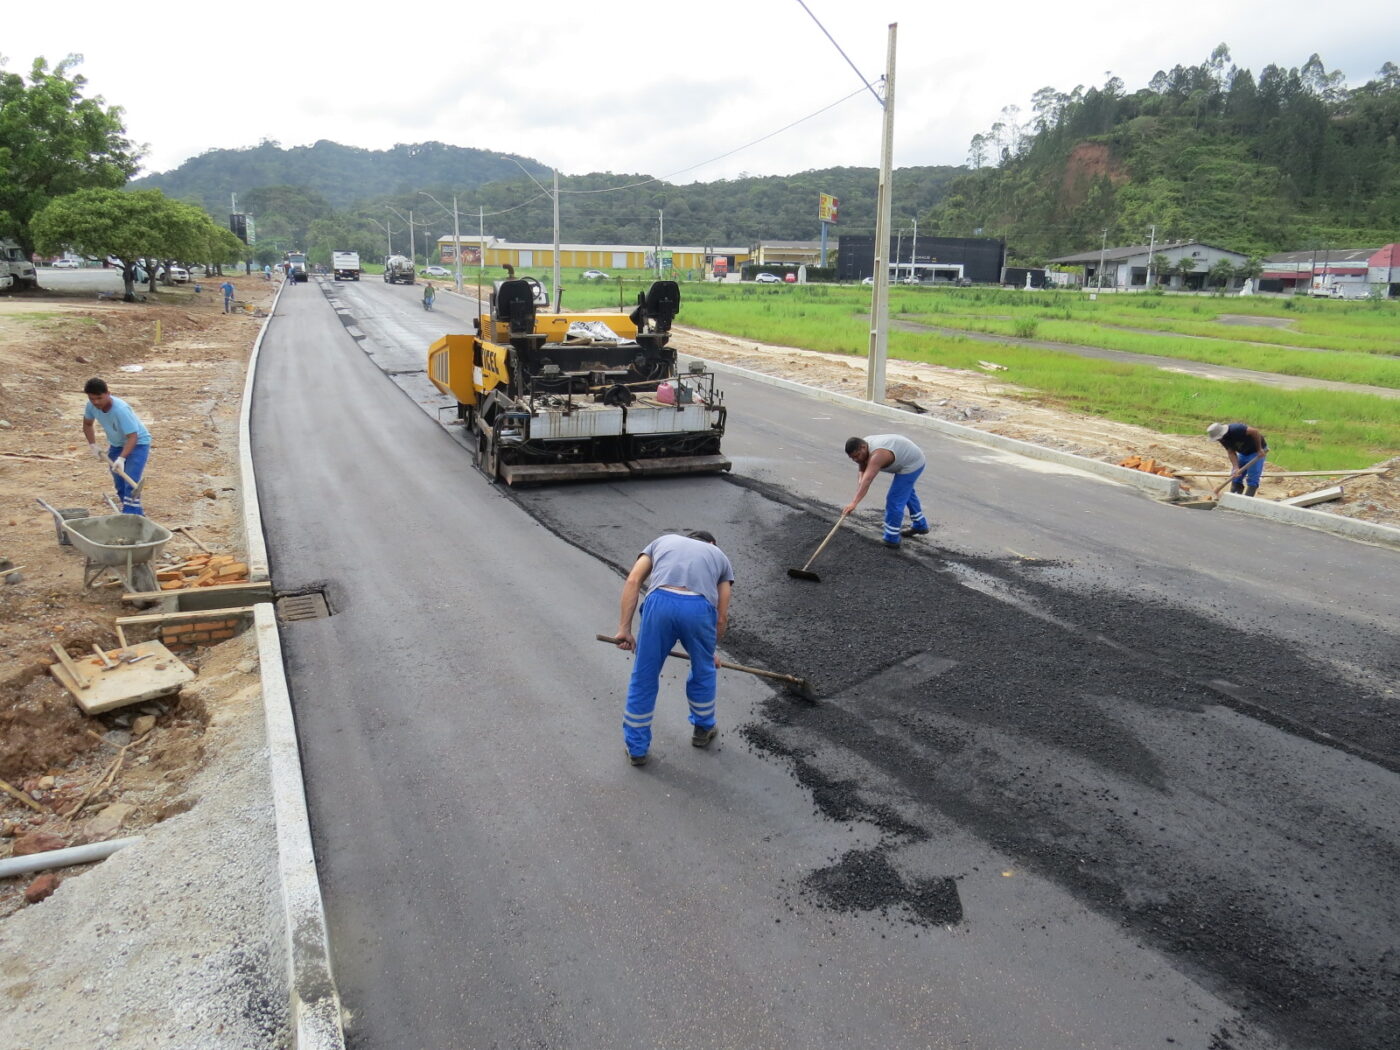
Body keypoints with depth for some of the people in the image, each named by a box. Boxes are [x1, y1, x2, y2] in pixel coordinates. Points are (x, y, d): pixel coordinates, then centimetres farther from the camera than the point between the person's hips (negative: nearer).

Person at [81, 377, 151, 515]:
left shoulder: (120, 409, -34)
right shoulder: (91, 406, -14)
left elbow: (132, 437, -35)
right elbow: (87, 424, 8)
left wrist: (121, 458, -44)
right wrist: (93, 446, -1)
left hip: (137, 443, -7)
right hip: (116, 444, 7)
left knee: (131, 484, -19)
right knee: (119, 484, 12)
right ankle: (137, 514, 27)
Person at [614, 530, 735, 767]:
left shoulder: (663, 540, 34)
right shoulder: (719, 555, 33)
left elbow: (633, 581, 15)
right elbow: (722, 617, 29)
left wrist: (624, 628, 12)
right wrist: (711, 651, 44)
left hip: (660, 602, 0)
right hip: (699, 608, 0)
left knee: (644, 678, 17)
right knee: (703, 671, 29)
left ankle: (637, 748, 27)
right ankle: (703, 730, 45)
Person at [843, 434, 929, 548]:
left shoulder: (877, 454, -37)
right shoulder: (863, 448, -8)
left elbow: (867, 480, -47)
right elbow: (862, 475, -10)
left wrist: (854, 503, -53)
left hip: (911, 465, -10)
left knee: (895, 500, -11)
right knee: (907, 492, 29)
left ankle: (891, 540, -2)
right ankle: (920, 526, 48)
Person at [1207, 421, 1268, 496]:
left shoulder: (1235, 429, -32)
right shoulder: (1223, 439, -8)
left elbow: (1254, 432, -35)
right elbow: (1231, 453, -10)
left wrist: (1259, 449, -26)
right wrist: (1236, 468, -23)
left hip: (1256, 451, -8)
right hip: (1243, 453, 8)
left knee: (1252, 480, -10)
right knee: (1236, 477, 5)